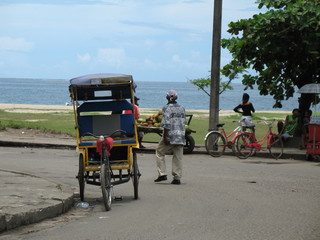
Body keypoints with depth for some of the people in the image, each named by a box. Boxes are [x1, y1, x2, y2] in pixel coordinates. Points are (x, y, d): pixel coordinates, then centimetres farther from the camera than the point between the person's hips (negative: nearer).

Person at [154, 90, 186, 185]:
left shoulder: (167, 108, -8)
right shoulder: (182, 108, 10)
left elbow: (166, 123, -15)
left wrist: (165, 137, -15)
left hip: (170, 134, -5)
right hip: (180, 136, 5)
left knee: (160, 152, 10)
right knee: (178, 156, 6)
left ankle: (162, 174, 3)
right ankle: (177, 178, 4)